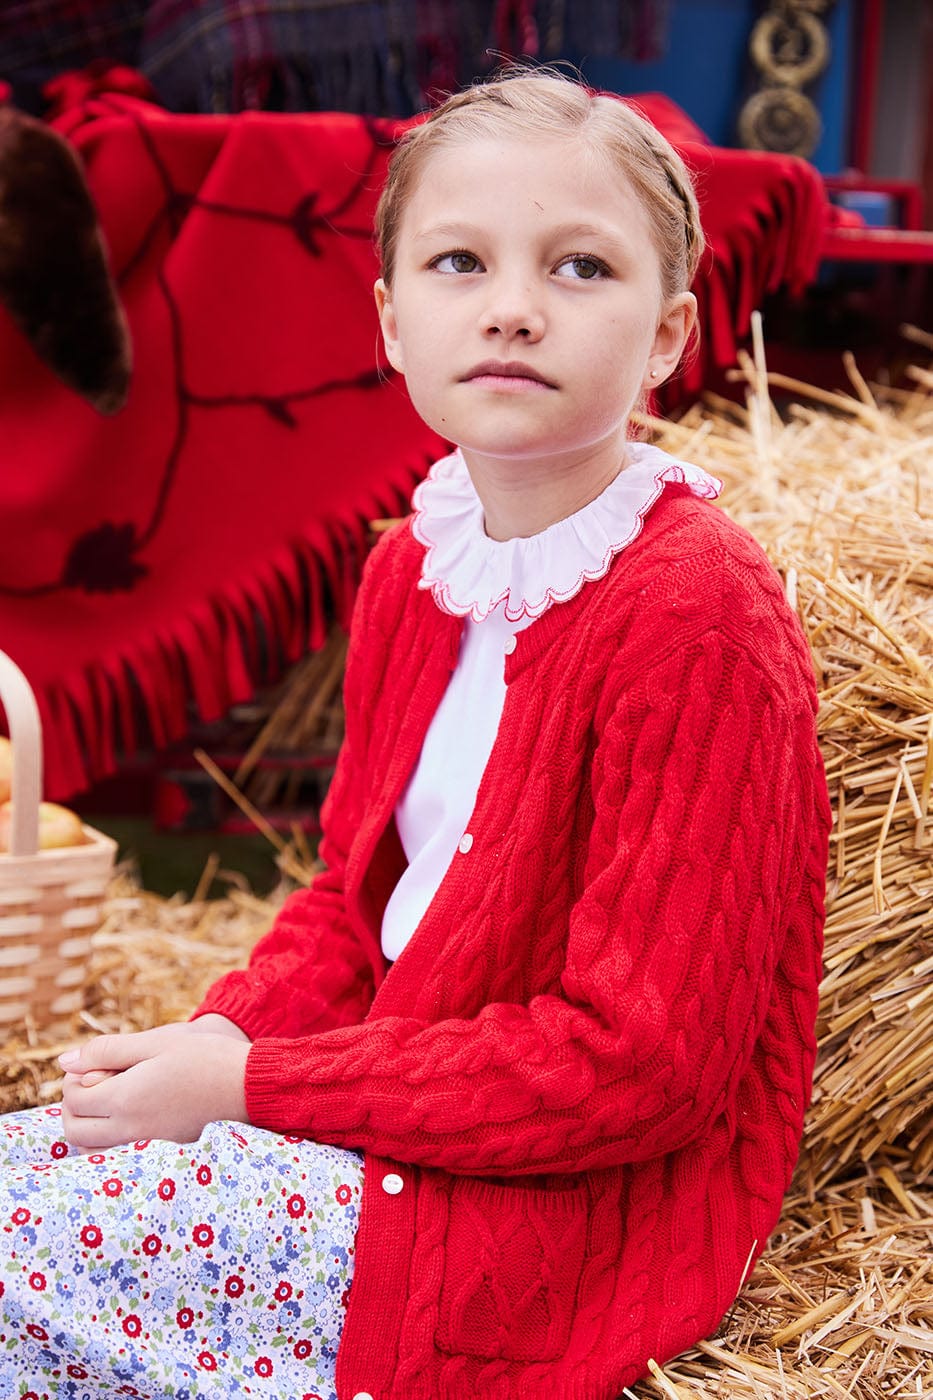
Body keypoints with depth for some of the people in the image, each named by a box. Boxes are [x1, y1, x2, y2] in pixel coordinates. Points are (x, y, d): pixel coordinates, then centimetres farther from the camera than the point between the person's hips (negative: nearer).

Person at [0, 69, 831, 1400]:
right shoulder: (415, 566, 6)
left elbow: (637, 1062, -22)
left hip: (569, 1207, -8)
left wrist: (255, 1086, -19)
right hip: (410, 1088, 8)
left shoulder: (696, 615, -21)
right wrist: (217, 1038, -7)